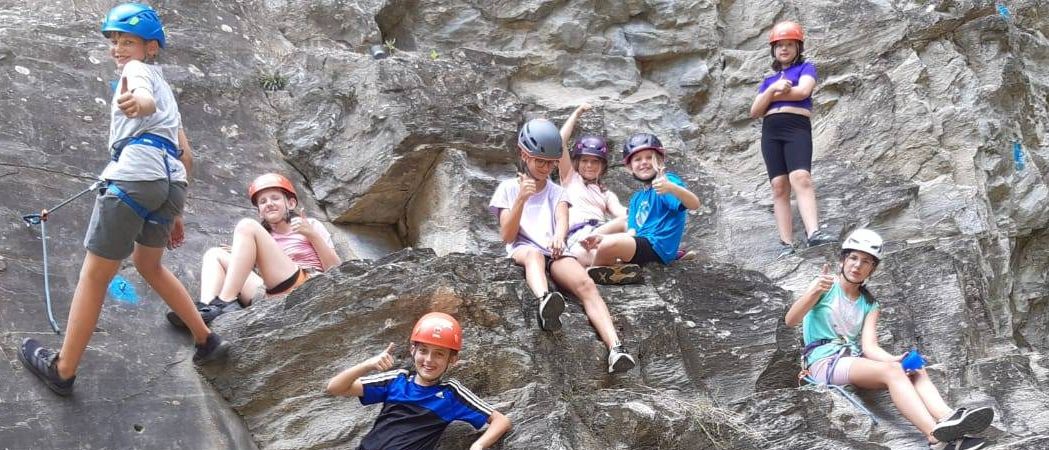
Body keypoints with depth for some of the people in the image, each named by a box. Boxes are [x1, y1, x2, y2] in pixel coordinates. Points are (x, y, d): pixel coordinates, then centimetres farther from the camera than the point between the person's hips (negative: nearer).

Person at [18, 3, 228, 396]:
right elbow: (186, 155, 33)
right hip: (172, 183, 8)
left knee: (94, 275, 2)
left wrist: (135, 103, -41)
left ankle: (62, 369, 9)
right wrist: (174, 212, 36)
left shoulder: (138, 70, 9)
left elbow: (146, 99, -18)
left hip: (137, 174, -8)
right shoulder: (163, 88, 33)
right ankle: (207, 340, 34)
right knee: (148, 265, 31)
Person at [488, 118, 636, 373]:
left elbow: (562, 221, 0)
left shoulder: (556, 192, 22)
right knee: (534, 254, -41)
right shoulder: (508, 189, 15)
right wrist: (521, 199, -11)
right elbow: (507, 236, 3)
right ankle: (544, 301, -74)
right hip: (522, 249, -2)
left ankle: (615, 348, -47)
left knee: (586, 284, -29)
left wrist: (558, 237, -25)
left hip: (554, 250, 2)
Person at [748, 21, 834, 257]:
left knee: (801, 178, -25)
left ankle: (813, 232, -40)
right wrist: (772, 90, -3)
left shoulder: (805, 67, 15)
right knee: (779, 186, -7)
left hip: (797, 128, -4)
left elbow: (803, 90, -7)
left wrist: (773, 95, 5)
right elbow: (754, 111, 14)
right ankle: (786, 243, -13)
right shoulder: (769, 79, 26)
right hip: (770, 132, 4)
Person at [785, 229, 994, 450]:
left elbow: (869, 347, 1)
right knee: (891, 371, -32)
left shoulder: (869, 305, 17)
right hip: (824, 361, -6)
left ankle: (947, 419, -51)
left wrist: (895, 359, -21)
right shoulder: (826, 286, 2)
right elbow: (791, 320, -13)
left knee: (916, 372, -21)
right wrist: (814, 292, -30)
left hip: (855, 360, 6)